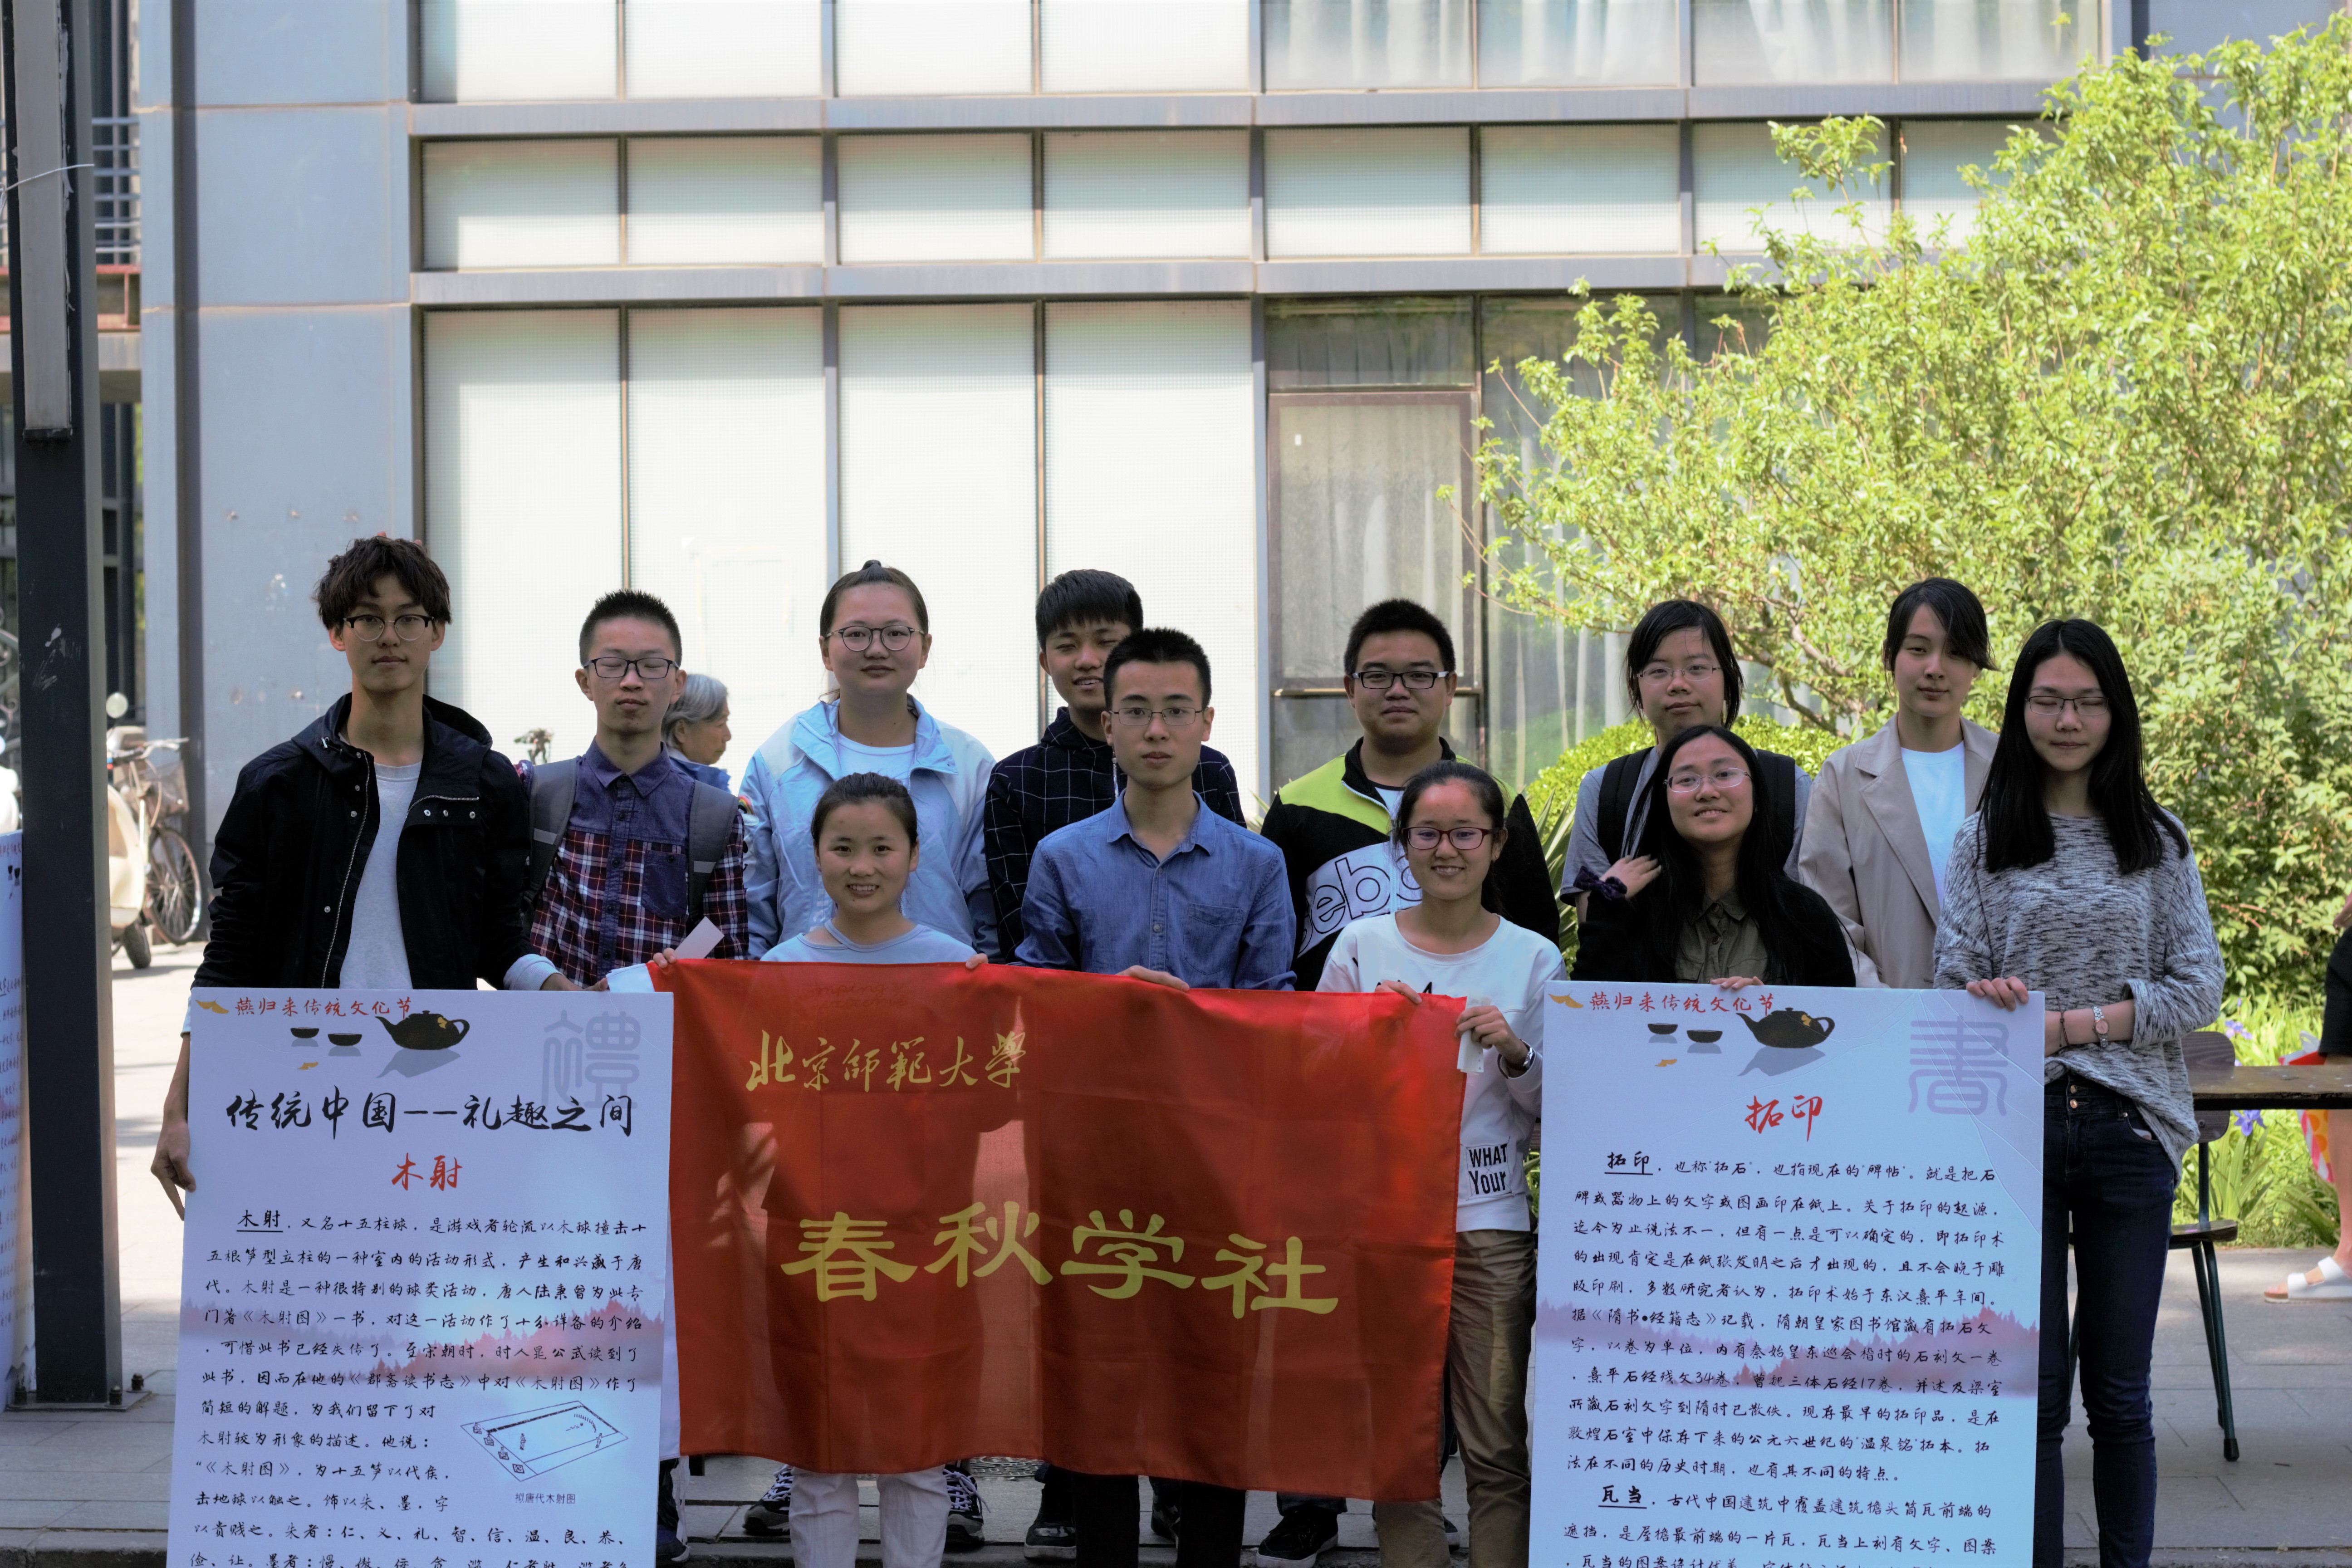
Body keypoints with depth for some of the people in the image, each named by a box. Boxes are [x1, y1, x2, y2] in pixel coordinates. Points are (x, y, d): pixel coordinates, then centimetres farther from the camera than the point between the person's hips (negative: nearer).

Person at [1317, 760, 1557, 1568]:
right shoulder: (1361, 947, 7)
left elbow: (1555, 1108, 7)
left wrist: (1515, 1053, -12)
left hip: (1492, 1224, -1)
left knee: (1498, 1447, -3)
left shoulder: (1532, 958, 6)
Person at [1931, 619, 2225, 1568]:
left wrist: (2081, 1022, -10)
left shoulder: (2157, 843, 9)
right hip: (2014, 1125, -1)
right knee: (2031, 1388, -2)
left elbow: (2200, 987, 3)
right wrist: (1987, 1002, -19)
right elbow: (1953, 980, 4)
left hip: (2127, 1129, 1)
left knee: (2119, 1391, 4)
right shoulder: (1985, 842, 8)